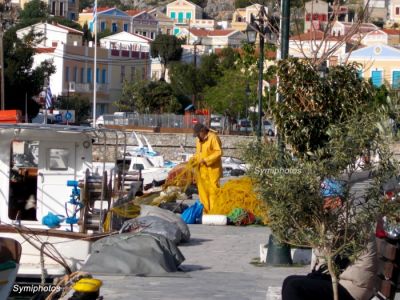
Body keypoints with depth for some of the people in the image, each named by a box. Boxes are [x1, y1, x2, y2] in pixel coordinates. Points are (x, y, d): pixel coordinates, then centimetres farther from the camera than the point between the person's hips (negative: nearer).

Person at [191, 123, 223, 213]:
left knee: (213, 189, -6)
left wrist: (206, 160, -21)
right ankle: (206, 210, 18)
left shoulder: (213, 137, -13)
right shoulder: (199, 139, 13)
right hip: (202, 169, 8)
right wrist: (194, 158, 5)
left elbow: (219, 152, -17)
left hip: (212, 168, -8)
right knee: (203, 189, 10)